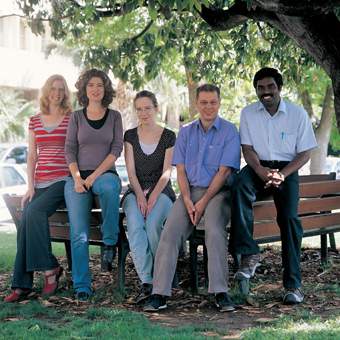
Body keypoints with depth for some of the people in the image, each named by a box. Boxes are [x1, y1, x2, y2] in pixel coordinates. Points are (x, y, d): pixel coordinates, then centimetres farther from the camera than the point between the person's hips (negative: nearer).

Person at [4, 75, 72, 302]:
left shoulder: (72, 119, 5)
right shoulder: (35, 121, 17)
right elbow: (32, 157, 15)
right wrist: (30, 187, 5)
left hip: (63, 181, -4)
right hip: (40, 183, 4)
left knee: (34, 211, -28)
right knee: (25, 223, -15)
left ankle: (50, 269, -17)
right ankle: (22, 285, -14)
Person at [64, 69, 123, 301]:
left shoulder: (114, 116, 11)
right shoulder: (77, 117, 14)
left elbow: (117, 149, 1)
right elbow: (70, 150, 7)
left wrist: (95, 175, -10)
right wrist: (77, 178, -9)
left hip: (105, 174, -1)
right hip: (78, 178, 1)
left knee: (110, 187, -40)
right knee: (79, 233, -15)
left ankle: (110, 243, -21)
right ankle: (82, 286, -11)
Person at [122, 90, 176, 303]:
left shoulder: (168, 137, 5)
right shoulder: (130, 136, 11)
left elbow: (166, 173, -2)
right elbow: (131, 171, 3)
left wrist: (153, 196, -16)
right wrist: (140, 195, -13)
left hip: (161, 191, -1)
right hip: (136, 191, 2)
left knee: (153, 223, -33)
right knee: (135, 226, -30)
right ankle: (147, 282, -35)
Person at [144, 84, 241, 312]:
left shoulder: (229, 131, 1)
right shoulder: (186, 132, 14)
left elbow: (224, 171, -6)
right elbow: (181, 170, 9)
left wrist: (203, 202, -13)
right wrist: (188, 202, -7)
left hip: (218, 192, -3)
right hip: (191, 191, 3)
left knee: (215, 230, -32)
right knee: (170, 232, -20)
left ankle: (221, 292, -28)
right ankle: (159, 294, -23)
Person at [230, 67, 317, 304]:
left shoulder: (298, 114, 0)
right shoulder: (248, 113, 6)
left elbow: (305, 153, 0)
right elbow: (247, 149, 1)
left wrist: (282, 174, -16)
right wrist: (261, 170, -20)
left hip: (286, 168, -1)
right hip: (259, 167, 1)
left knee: (289, 216, -24)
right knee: (241, 185, -34)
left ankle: (293, 283, -16)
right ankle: (249, 253, -34)